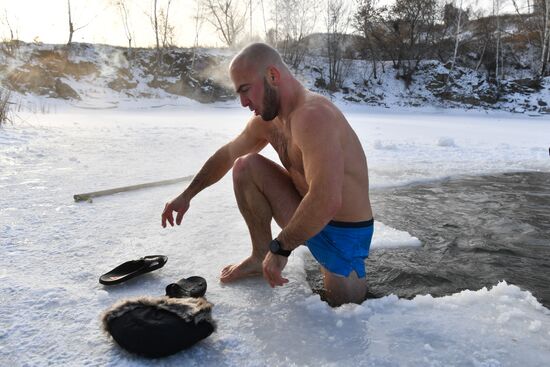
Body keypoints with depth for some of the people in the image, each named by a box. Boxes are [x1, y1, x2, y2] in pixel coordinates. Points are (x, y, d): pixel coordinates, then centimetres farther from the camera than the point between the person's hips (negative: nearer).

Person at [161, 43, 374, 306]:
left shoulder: (312, 116, -30)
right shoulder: (265, 121, -1)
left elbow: (327, 203, -40)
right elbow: (226, 154, 16)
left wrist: (280, 248, -28)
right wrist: (187, 195, 19)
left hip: (344, 234, -7)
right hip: (308, 219, 7)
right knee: (246, 165, -1)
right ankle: (261, 257, 10)